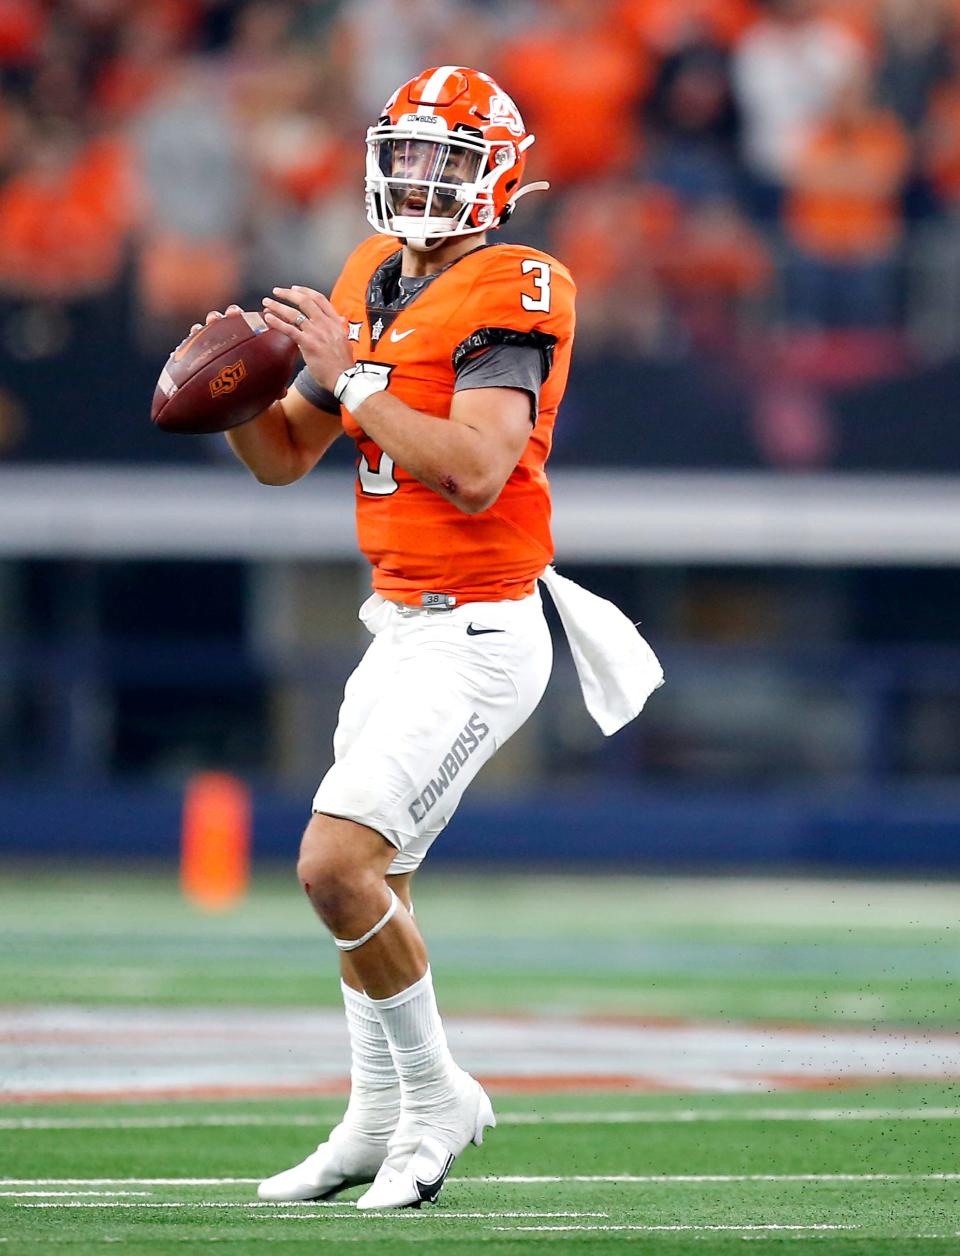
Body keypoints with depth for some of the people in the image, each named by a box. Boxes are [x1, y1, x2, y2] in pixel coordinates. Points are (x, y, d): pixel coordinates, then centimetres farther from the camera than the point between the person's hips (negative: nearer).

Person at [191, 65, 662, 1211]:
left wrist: (348, 376, -22)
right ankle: (375, 1127, 29)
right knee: (371, 881, 16)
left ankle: (436, 1092, 1)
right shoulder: (374, 285, 11)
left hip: (475, 637, -9)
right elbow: (284, 458, 18)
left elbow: (475, 474, -27)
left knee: (335, 865, -17)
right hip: (402, 630, 9)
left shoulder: (506, 298, -15)